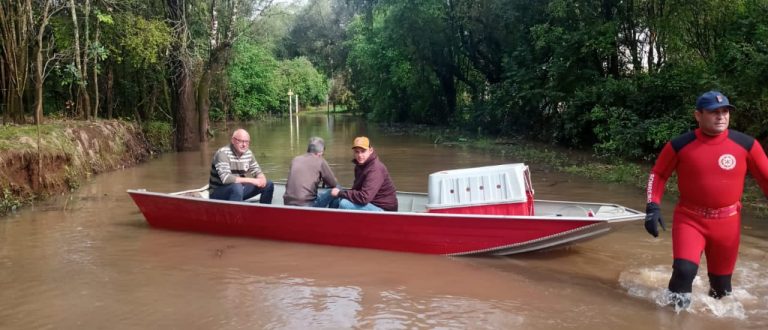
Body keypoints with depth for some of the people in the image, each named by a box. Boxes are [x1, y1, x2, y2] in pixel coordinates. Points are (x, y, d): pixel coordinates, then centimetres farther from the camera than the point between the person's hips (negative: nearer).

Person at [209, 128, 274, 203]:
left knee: (268, 185, 1)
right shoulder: (223, 153, -21)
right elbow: (225, 178, -33)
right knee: (237, 187, -38)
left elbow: (257, 171, 9)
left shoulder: (248, 153, 0)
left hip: (238, 189, 7)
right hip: (218, 193, -7)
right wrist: (251, 180, -31)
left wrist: (262, 178, -16)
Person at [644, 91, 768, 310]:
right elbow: (658, 174, 2)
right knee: (684, 270, -22)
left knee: (721, 282, 13)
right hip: (689, 219, -2)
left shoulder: (746, 144, -6)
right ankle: (675, 310, 5)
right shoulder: (679, 146, -9)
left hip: (727, 222, 2)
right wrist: (653, 207, -9)